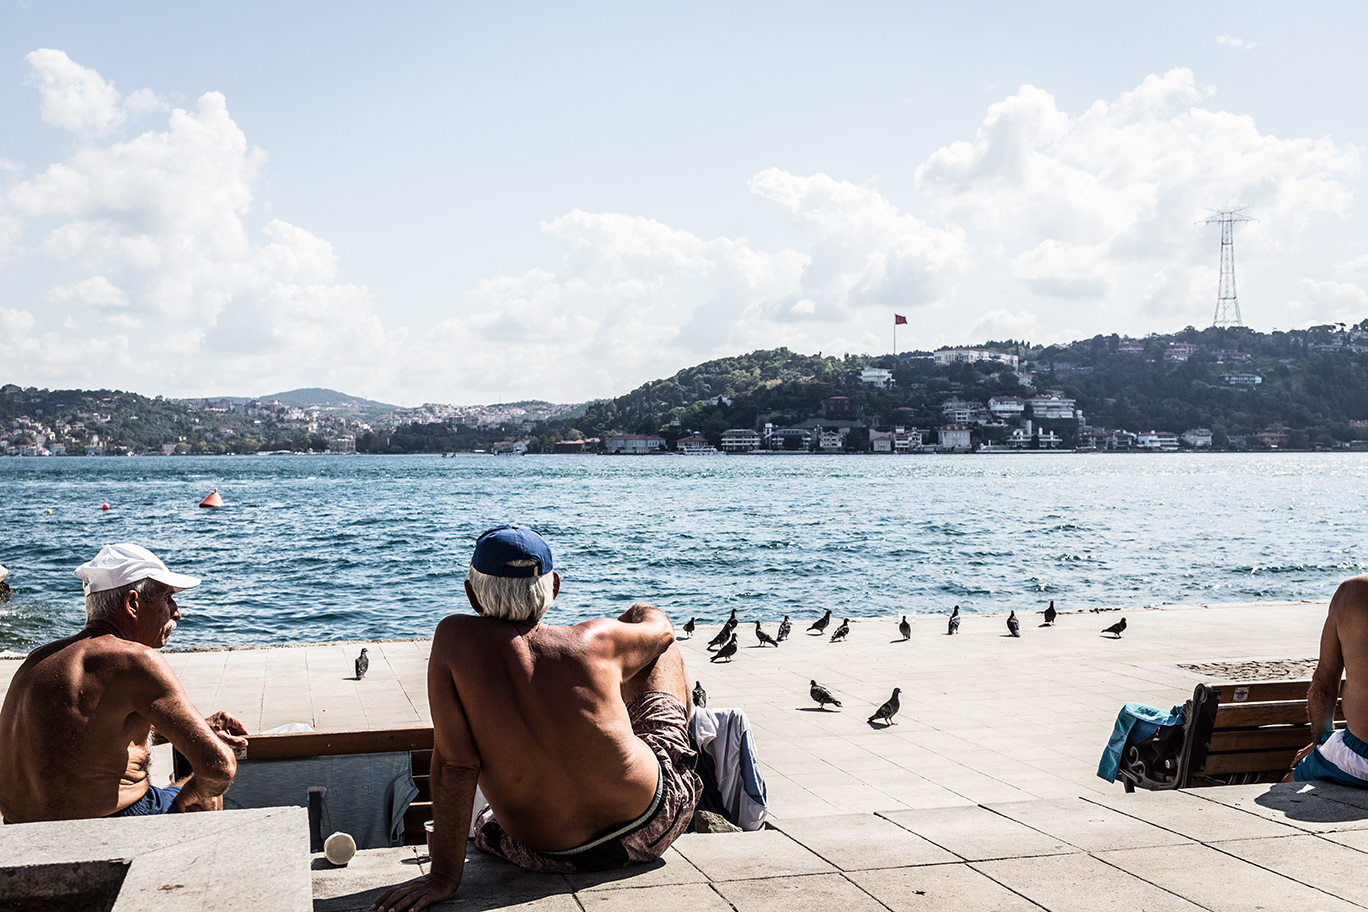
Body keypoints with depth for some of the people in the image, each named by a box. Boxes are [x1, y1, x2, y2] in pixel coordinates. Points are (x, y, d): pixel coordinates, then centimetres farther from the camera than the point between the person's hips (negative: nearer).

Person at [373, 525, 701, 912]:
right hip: (655, 823, 1)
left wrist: (444, 876, -12)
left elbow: (454, 763, -18)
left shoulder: (454, 639, -16)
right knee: (662, 651, 24)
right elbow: (661, 627, 12)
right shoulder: (595, 640, -11)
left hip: (551, 856, 0)